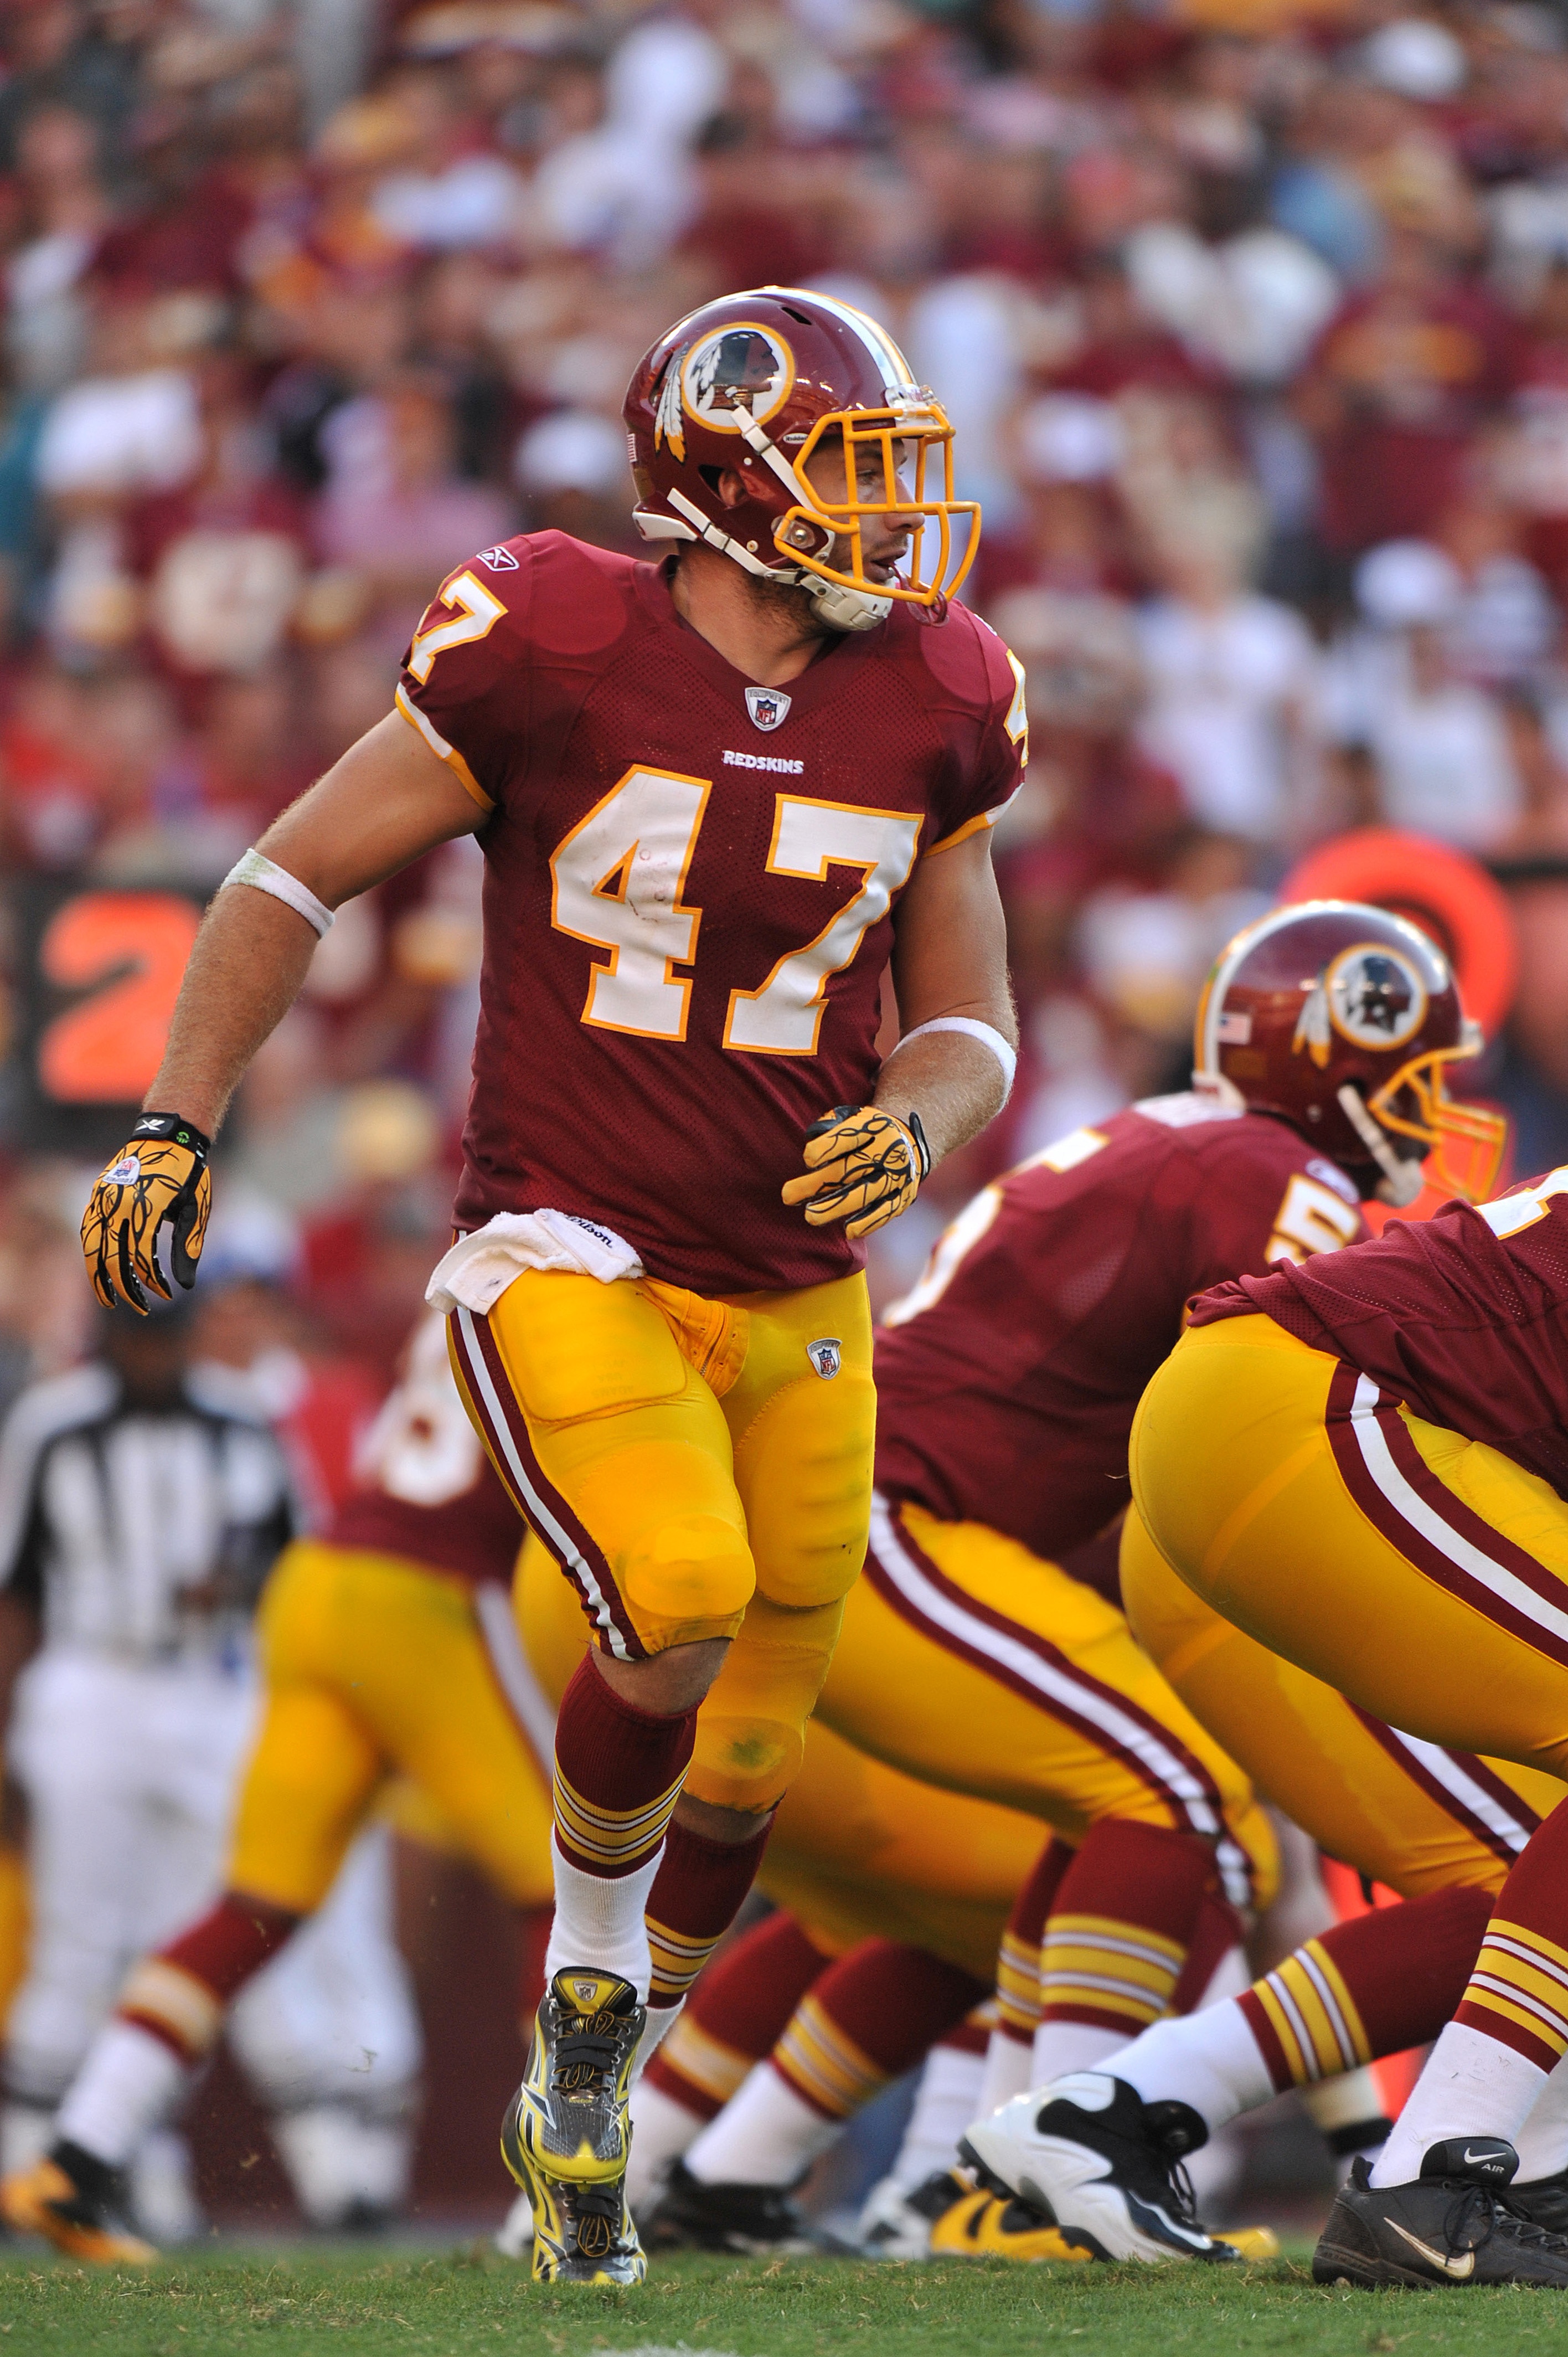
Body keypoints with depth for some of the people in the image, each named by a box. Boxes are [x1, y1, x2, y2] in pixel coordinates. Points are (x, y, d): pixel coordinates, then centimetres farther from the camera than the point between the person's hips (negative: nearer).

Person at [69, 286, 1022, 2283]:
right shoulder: (555, 660, -12)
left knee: (744, 1774, 9)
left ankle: (581, 2112, 31)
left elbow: (969, 1026, 12)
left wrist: (913, 1125, -11)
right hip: (567, 1266, -5)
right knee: (680, 1612, -27)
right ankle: (587, 1975, 2)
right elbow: (295, 878, -1)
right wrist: (174, 1123, -6)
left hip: (791, 1293, 5)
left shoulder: (922, 715, 1)